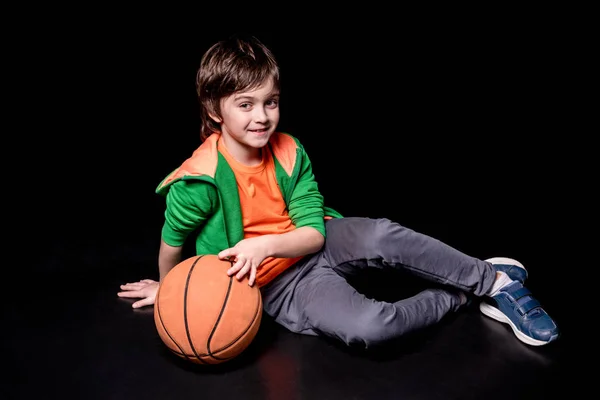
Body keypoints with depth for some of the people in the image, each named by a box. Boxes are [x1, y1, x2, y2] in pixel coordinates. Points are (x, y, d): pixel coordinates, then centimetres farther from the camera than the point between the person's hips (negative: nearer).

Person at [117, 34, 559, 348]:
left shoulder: (290, 152, -7)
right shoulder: (199, 181, -21)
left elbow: (313, 233, -9)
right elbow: (173, 240, -2)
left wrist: (265, 245, -28)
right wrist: (168, 287, 15)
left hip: (315, 244, 4)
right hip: (279, 283, -3)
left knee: (381, 235, -30)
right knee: (368, 327, -30)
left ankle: (493, 278, -12)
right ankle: (462, 295, -6)